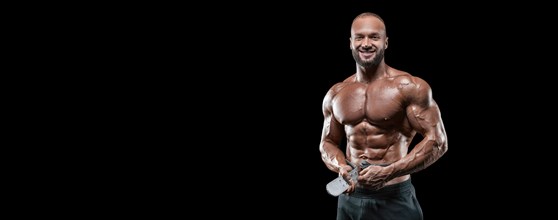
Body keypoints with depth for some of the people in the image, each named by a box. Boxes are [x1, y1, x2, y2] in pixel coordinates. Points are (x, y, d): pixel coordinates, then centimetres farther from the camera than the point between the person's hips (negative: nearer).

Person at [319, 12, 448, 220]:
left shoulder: (409, 87, -7)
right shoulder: (336, 94, 7)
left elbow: (437, 141, -9)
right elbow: (328, 143, 17)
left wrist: (388, 172, -17)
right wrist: (341, 167, -5)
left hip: (394, 198, -4)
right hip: (348, 198, 4)